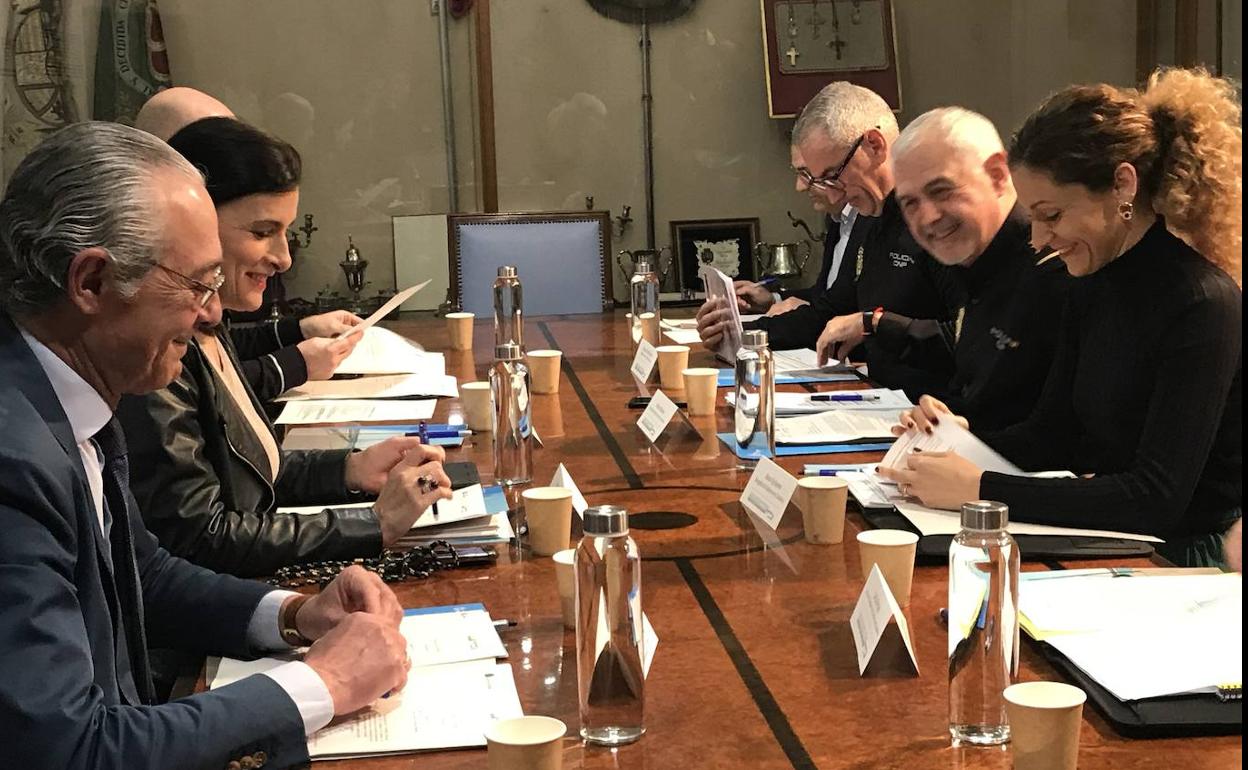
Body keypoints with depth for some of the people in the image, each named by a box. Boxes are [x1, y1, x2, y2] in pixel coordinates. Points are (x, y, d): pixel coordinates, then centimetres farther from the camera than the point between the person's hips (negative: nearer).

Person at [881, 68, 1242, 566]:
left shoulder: (1203, 306, -19)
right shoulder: (1096, 284, 6)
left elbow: (1156, 498, -24)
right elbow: (1052, 434, 13)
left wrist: (980, 489, -25)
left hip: (1178, 565, -7)